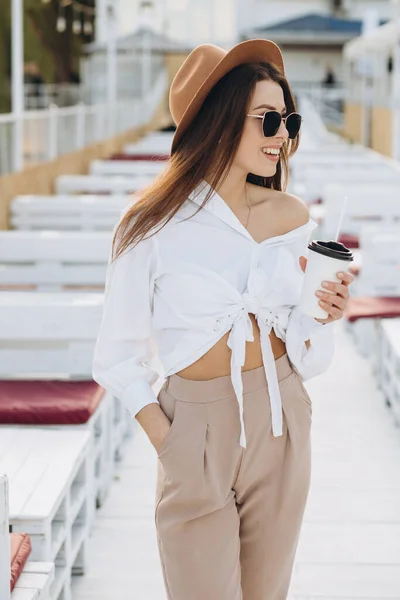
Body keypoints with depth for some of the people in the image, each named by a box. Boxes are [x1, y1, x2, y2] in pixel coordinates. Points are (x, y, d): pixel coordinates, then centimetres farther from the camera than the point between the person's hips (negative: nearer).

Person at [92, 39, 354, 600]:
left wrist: (324, 317, -13)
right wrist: (166, 441, -12)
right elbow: (120, 355, -5)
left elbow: (301, 348, 7)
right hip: (197, 423, -4)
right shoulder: (152, 227, -11)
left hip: (281, 422, 4)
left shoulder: (290, 215, 1)